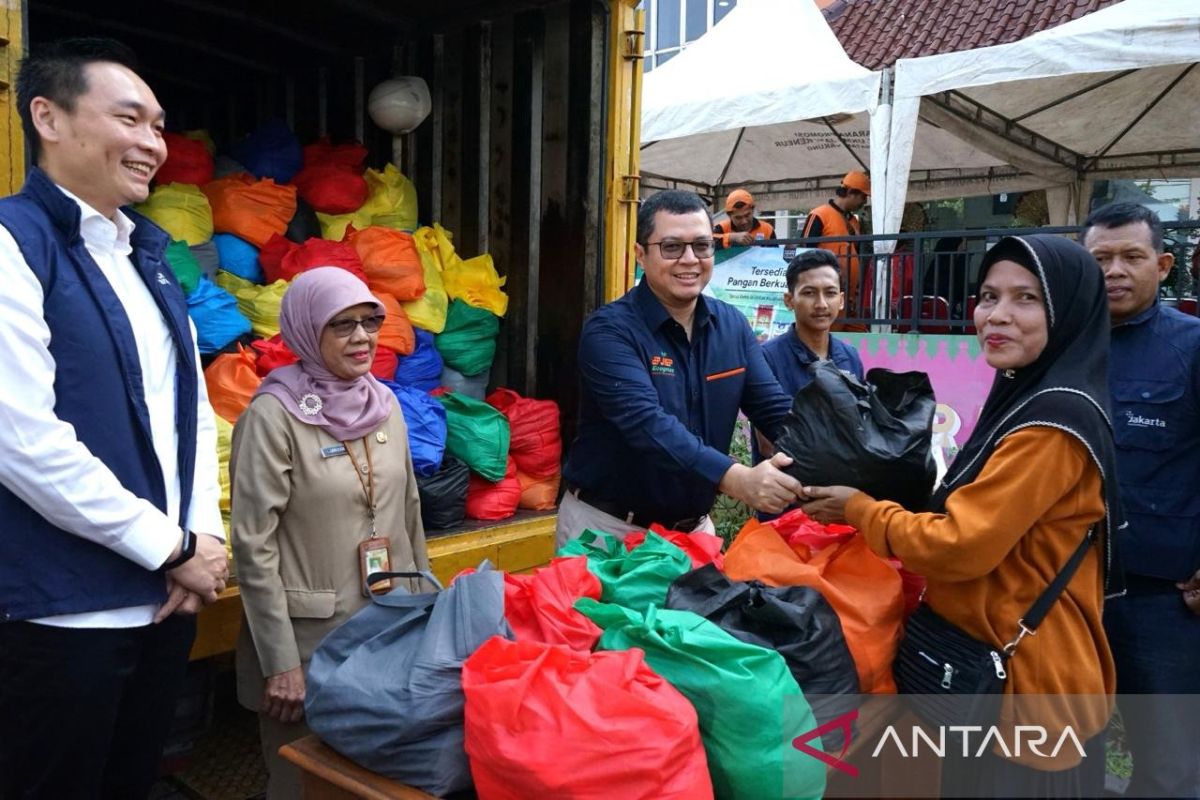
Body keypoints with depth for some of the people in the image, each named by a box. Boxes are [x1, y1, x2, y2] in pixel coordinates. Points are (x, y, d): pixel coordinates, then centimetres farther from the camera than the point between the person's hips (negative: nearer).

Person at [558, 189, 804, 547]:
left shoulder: (732, 325, 1)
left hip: (692, 526, 5)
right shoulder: (610, 330, -18)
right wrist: (736, 479, -43)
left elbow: (775, 408, -5)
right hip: (607, 526, -5)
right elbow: (646, 422, -31)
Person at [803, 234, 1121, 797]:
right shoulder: (1029, 396, 9)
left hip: (1029, 678, -9)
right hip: (1005, 663, 9)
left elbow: (959, 546, -24)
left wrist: (858, 509, -10)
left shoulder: (1054, 421, -23)